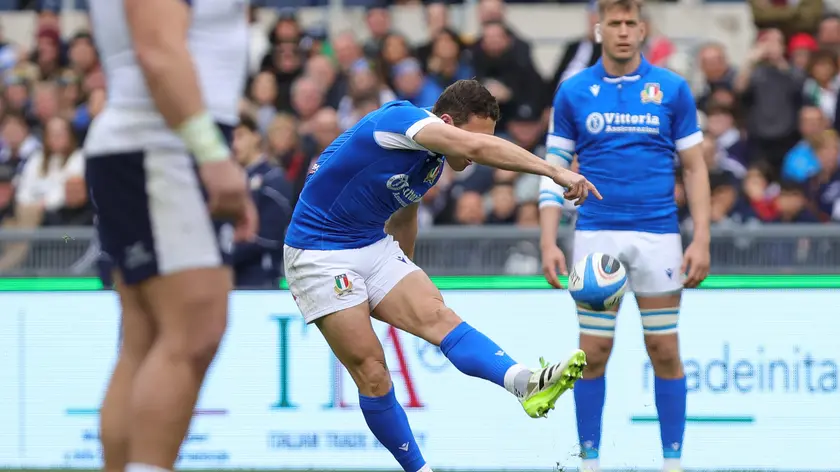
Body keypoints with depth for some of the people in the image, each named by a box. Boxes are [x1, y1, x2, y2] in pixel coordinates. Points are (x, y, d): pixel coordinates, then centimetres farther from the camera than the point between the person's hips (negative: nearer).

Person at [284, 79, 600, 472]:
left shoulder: (432, 162, 7)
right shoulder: (402, 118, -22)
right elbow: (477, 147, -38)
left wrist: (404, 275, 40)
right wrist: (554, 171, -41)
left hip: (375, 247, 7)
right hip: (320, 255, -7)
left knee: (437, 316, -19)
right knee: (371, 370, -11)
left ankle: (524, 383, -42)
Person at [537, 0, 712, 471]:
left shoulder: (673, 89, 3)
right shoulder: (573, 92, 4)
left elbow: (694, 167, 5)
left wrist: (701, 240, -3)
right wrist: (549, 242, -2)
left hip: (658, 235, 0)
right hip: (596, 236, 0)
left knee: (665, 352, 2)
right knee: (594, 353, 2)